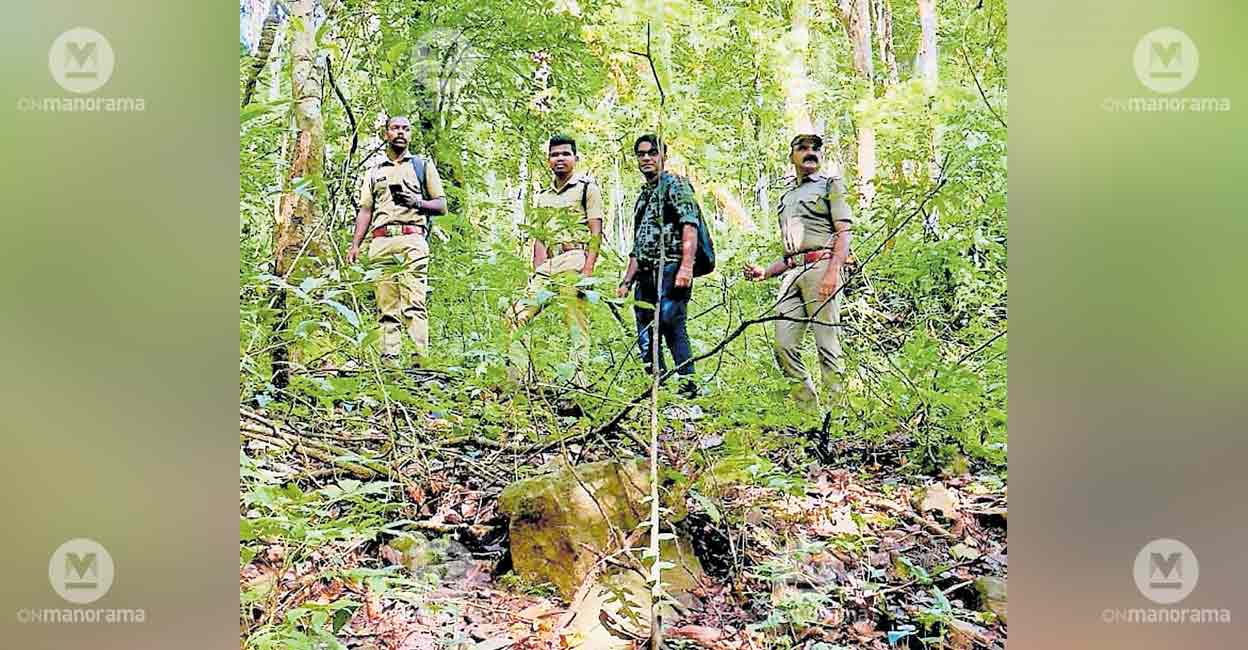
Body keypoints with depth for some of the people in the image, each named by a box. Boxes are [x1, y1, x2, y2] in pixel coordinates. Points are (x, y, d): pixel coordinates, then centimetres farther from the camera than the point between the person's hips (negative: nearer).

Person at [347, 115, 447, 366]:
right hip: (381, 242, 3)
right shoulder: (373, 172, 26)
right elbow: (365, 211, 20)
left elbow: (442, 206, 12)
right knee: (387, 308, -3)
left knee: (414, 304, -16)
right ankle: (389, 361, -7)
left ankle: (420, 359, -23)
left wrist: (417, 202, -8)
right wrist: (355, 245, 7)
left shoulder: (423, 165, 19)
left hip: (412, 239, -3)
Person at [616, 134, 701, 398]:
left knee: (673, 328, -17)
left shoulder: (675, 184, 1)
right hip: (645, 276, 9)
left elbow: (690, 226, -14)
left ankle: (689, 388, -14)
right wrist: (627, 281, 21)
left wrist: (686, 267, -26)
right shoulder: (642, 196, 26)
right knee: (646, 338, 7)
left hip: (669, 270, -9)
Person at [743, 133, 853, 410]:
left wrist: (833, 272, -17)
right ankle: (808, 405, 7)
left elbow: (844, 234, -3)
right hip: (792, 273, 6)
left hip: (821, 266, -6)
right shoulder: (786, 198, 29)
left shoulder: (831, 185, 11)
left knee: (827, 344, -9)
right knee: (784, 345, -2)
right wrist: (766, 272, 14)